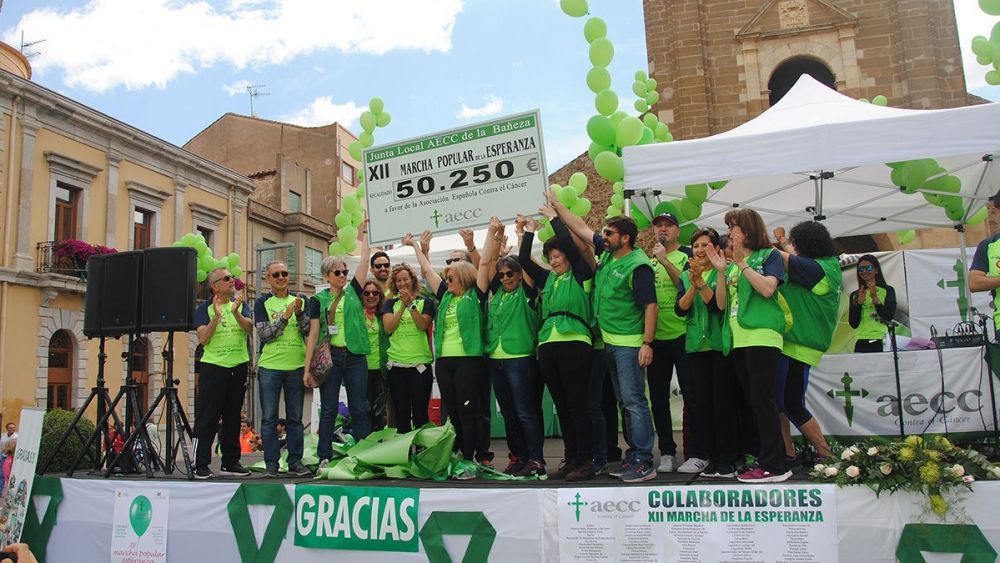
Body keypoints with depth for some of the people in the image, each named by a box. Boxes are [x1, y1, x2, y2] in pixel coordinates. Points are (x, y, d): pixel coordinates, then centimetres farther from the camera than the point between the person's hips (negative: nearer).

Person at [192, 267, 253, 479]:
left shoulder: (240, 304, 10)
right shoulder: (205, 308, 1)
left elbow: (249, 328, -7)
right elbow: (203, 339, -10)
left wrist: (236, 312, -24)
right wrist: (216, 316, -22)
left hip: (238, 366, 4)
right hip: (213, 366, -3)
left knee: (233, 418, 9)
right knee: (207, 418, -3)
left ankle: (230, 462, 17)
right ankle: (201, 465, 3)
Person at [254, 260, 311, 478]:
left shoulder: (301, 300, 9)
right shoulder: (262, 303, 3)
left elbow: (309, 332, 1)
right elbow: (264, 335, -7)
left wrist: (299, 312, -15)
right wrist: (285, 317, -18)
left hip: (296, 366, 2)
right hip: (270, 367, -1)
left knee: (295, 418, 7)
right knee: (269, 418, 2)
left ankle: (295, 462, 13)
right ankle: (271, 464, 8)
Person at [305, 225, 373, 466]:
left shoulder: (353, 291, 9)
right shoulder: (319, 299, 5)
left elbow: (365, 259, 5)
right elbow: (313, 334, 0)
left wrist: (362, 234, 9)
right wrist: (307, 367, -4)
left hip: (355, 356, 1)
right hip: (330, 356, -1)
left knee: (359, 409, 3)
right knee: (328, 409, 3)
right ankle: (324, 458, 10)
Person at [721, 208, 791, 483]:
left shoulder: (768, 255, 2)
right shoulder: (734, 264, 20)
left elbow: (768, 289, -15)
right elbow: (722, 304, 13)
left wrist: (742, 264, -9)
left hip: (761, 335, -7)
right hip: (738, 340, 8)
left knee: (762, 401, -9)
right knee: (753, 402, 8)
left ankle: (773, 467, -5)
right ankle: (768, 460, 14)